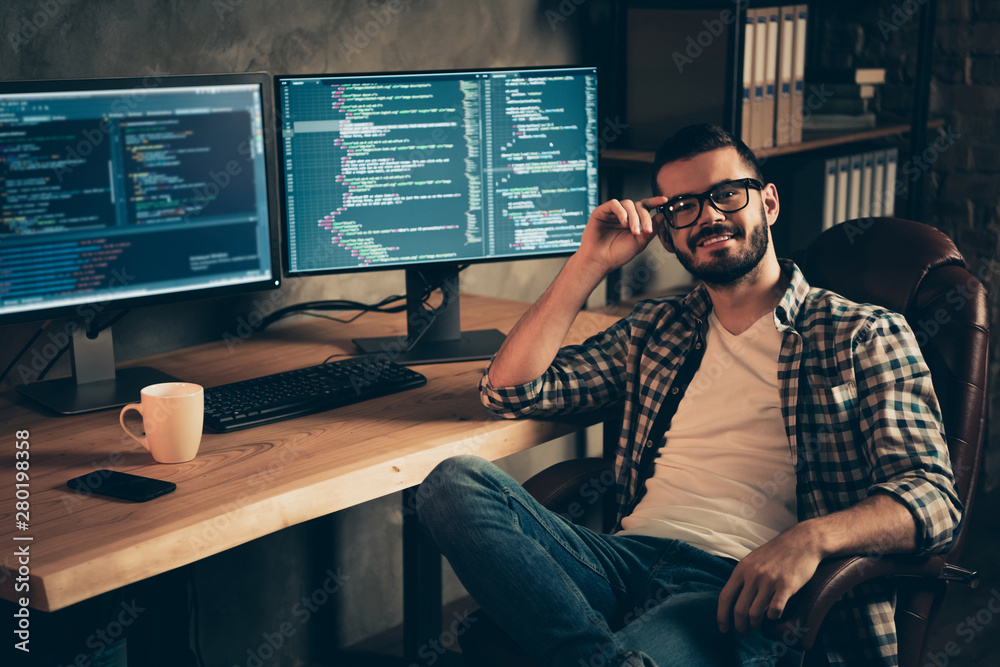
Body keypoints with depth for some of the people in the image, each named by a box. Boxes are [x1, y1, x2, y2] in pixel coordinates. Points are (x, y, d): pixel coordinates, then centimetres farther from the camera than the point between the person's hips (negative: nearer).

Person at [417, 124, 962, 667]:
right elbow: (512, 390, 17)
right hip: (626, 557, 6)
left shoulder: (865, 335, 11)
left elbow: (932, 496, -2)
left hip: (740, 587, -6)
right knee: (456, 481, -24)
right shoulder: (654, 330, 25)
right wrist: (590, 263, 12)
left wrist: (810, 538, -23)